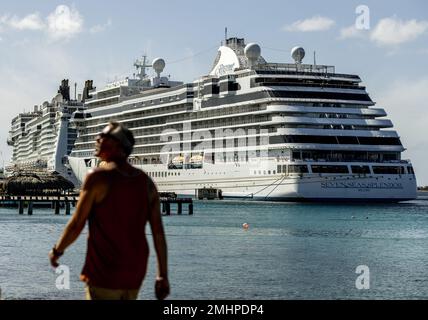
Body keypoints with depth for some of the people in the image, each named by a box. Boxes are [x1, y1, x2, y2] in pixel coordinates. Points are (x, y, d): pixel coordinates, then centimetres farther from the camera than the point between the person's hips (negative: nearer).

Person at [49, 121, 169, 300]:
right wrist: (163, 275, 6)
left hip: (103, 273, -6)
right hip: (134, 274, 6)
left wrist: (57, 250, 8)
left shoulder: (98, 178, -11)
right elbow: (158, 233, 3)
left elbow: (77, 224, -9)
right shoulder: (146, 183, 6)